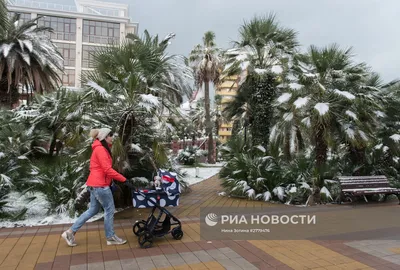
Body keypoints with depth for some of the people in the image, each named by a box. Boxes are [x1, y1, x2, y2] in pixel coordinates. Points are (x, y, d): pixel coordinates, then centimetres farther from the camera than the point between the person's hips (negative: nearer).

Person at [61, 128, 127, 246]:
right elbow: (108, 170, -21)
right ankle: (111, 237, 13)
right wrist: (123, 179, -18)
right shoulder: (101, 149, -15)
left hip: (95, 184, 10)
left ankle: (70, 232, 20)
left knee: (93, 210, 16)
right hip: (100, 184, -10)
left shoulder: (99, 149, 17)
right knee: (109, 210, 1)